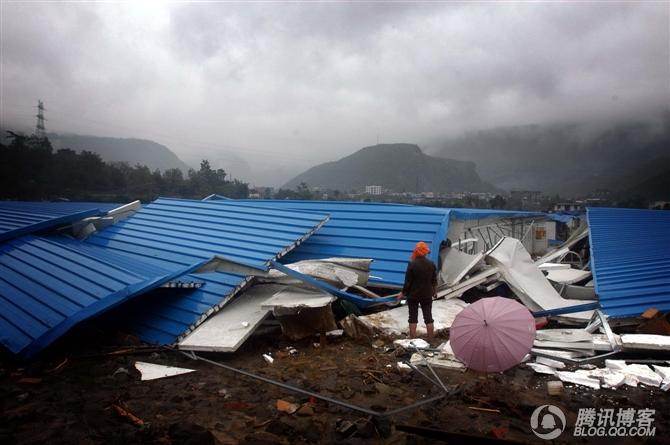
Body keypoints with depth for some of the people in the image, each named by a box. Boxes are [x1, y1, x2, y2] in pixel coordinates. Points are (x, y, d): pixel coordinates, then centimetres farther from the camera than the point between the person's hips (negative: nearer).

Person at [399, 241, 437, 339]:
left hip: (413, 295, -3)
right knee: (428, 317, 11)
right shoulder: (431, 264, -3)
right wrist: (434, 291, 22)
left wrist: (403, 293, 0)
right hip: (427, 295, 3)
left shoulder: (412, 264, -15)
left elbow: (408, 281, -12)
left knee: (413, 317, 7)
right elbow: (434, 280, 5)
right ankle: (430, 340, 15)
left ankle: (412, 340, 10)